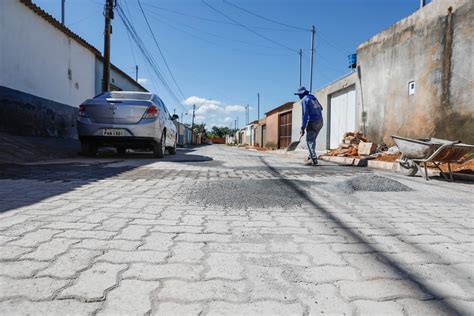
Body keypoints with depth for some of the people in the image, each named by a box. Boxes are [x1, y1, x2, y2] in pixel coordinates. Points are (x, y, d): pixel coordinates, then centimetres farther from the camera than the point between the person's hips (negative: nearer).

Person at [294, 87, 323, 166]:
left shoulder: (304, 100, -9)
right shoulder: (313, 97, 16)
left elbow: (305, 114, -16)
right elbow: (320, 108, 24)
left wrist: (302, 128, -16)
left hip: (313, 122, -8)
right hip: (320, 121, 8)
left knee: (309, 141, -6)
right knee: (312, 139, 16)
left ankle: (314, 159, -14)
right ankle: (311, 157, 19)